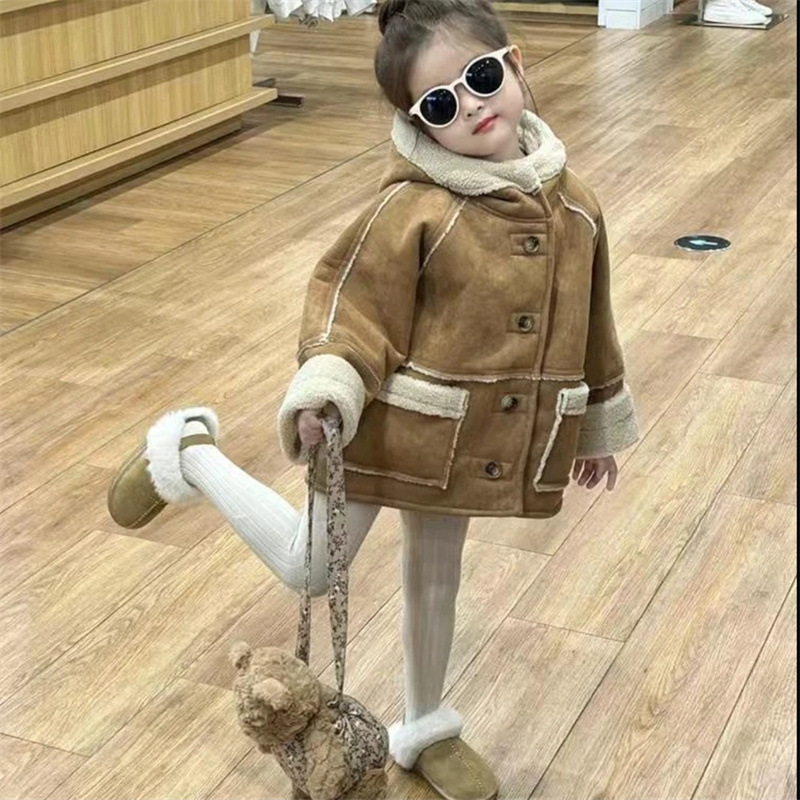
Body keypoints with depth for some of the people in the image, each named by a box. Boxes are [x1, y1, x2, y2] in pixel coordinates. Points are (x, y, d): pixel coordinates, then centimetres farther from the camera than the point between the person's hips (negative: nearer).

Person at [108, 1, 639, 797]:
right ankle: (186, 453, 25)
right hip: (395, 421, -5)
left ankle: (424, 731, 41)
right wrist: (324, 389, -34)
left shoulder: (572, 203, -3)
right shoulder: (415, 208, -22)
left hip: (470, 432, 5)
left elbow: (587, 324, 7)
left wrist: (597, 426, 15)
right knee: (309, 568, 5)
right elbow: (352, 299, -17)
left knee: (434, 576, 22)